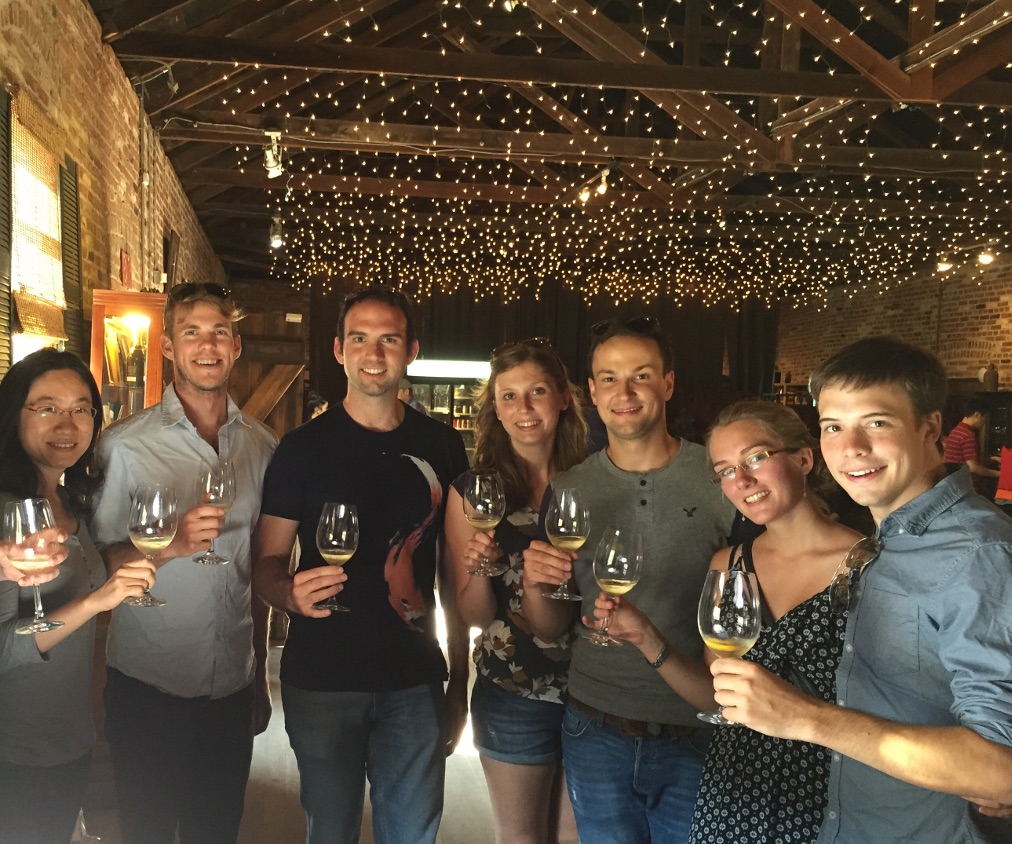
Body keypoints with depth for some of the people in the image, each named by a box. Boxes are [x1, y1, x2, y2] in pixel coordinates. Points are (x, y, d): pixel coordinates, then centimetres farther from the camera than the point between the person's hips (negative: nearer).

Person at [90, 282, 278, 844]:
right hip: (148, 686, -3)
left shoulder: (261, 445, 3)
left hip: (232, 686, 4)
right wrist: (172, 544, -26)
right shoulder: (125, 444, -8)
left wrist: (260, 673, 12)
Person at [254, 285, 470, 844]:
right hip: (322, 680, -2)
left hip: (415, 682, 2)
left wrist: (460, 682, 6)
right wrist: (291, 593, -25)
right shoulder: (303, 448, -4)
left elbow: (453, 572, 7)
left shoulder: (442, 447, 2)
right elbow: (267, 562, -2)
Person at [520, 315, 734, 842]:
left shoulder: (720, 478, -9)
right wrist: (533, 582, -15)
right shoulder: (566, 491, 0)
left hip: (697, 736, -2)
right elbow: (549, 631, 6)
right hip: (596, 732, 2)